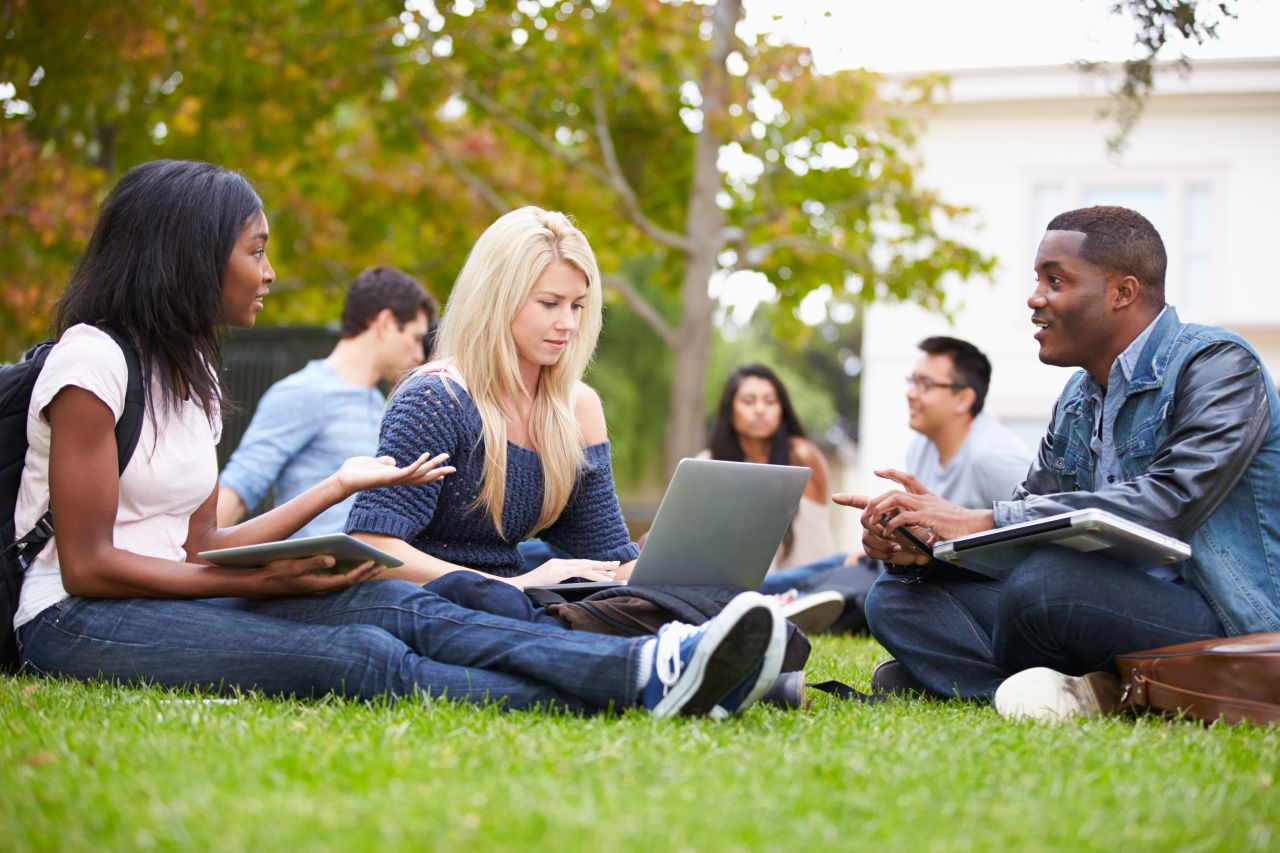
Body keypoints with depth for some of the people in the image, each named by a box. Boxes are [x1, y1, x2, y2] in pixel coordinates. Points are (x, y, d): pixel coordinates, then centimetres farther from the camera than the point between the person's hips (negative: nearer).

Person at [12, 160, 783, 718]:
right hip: (80, 623, -7)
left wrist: (340, 487, 13)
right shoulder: (93, 361, -10)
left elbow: (199, 545, 10)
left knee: (403, 608, -20)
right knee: (357, 658, -31)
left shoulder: (191, 373, 17)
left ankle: (644, 672, -40)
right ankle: (595, 702, -45)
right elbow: (89, 565, -15)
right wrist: (262, 582, -18)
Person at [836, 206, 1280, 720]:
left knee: (1047, 577, -36)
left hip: (1224, 621, -9)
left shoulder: (1217, 364, -9)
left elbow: (1171, 502, -24)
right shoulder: (1076, 400, 17)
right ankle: (1086, 695, -20)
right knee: (897, 597, -1)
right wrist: (922, 539, -10)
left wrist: (983, 522, -25)